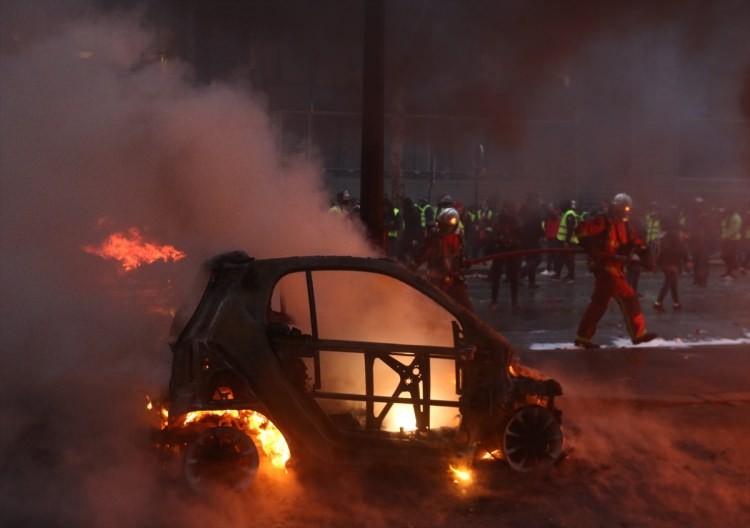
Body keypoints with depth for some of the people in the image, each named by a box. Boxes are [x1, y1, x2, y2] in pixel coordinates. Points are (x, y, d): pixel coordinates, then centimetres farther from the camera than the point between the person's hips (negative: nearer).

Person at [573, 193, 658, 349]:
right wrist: (592, 250, -22)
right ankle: (638, 333, -4)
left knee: (599, 303, 10)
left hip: (616, 268, 9)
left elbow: (637, 243, 14)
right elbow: (581, 230, -20)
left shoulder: (625, 226, 16)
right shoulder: (602, 222, -10)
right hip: (604, 267, -9)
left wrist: (646, 253, -5)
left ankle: (583, 337, 15)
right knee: (628, 298, -10)